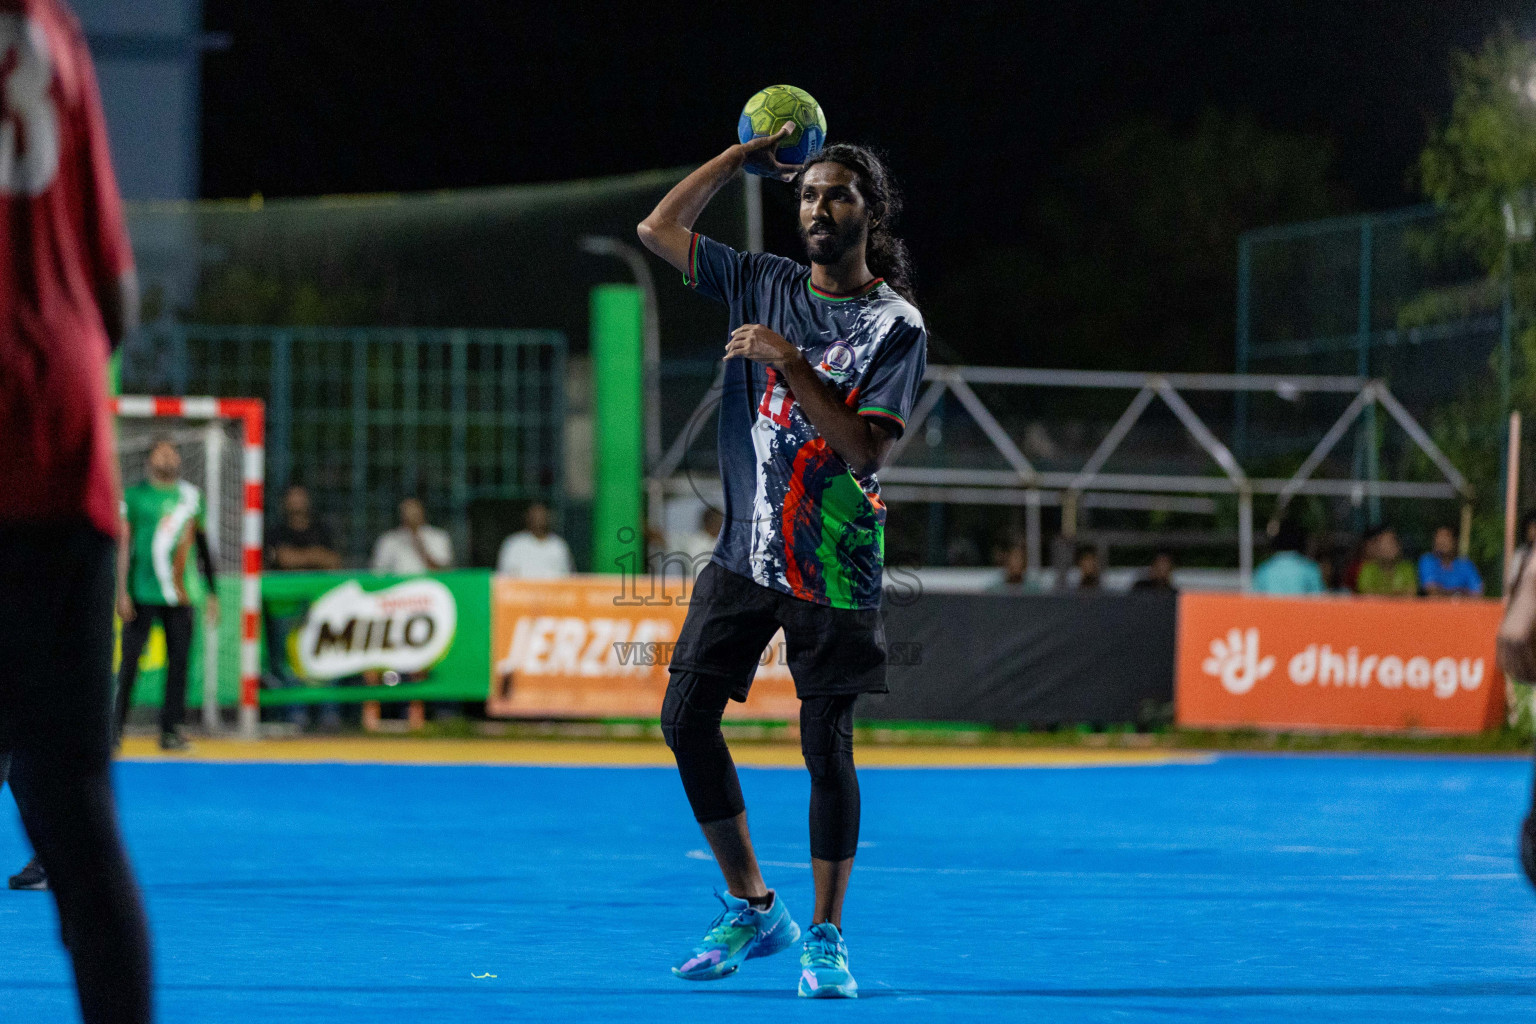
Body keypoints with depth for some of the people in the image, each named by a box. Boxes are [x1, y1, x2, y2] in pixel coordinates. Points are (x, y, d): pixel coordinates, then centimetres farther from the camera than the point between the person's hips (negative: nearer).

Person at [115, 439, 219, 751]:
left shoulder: (192, 496, 12)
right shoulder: (135, 495, 1)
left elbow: (203, 545, 18)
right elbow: (124, 546, -1)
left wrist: (212, 593, 15)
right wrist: (122, 593, -8)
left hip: (180, 594, 3)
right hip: (142, 594, -3)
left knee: (179, 661, 0)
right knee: (130, 659, -4)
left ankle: (171, 729, 6)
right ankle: (114, 728, 3)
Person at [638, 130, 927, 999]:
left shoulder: (897, 326, -7)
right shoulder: (764, 284, 7)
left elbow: (867, 448, -16)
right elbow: (660, 227, 12)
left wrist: (789, 363, -20)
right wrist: (746, 157, 9)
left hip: (834, 566, -5)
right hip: (745, 550, 5)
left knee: (827, 746, -4)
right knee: (687, 718, 2)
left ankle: (827, 938, 7)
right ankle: (752, 909, 16)